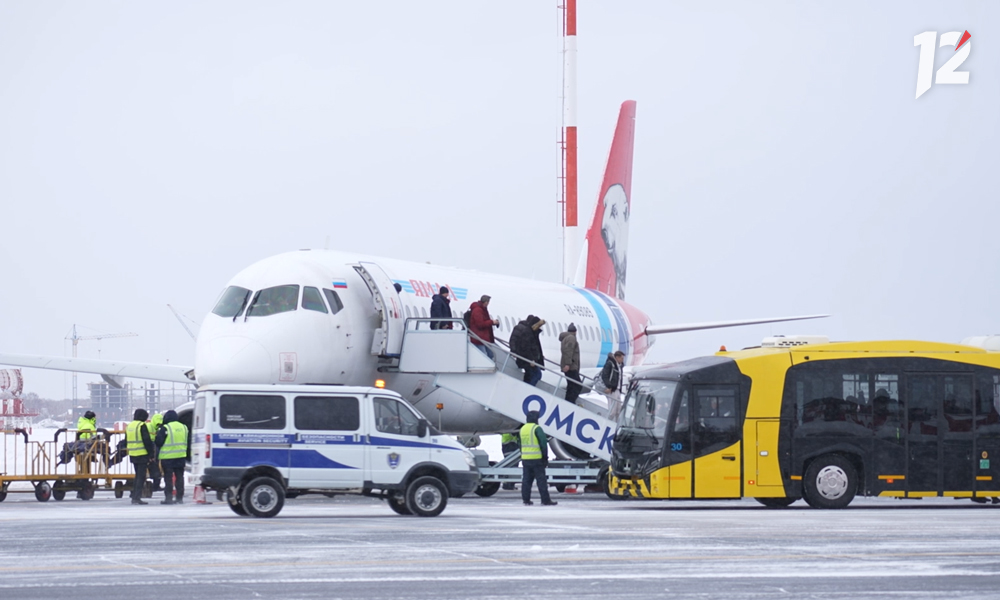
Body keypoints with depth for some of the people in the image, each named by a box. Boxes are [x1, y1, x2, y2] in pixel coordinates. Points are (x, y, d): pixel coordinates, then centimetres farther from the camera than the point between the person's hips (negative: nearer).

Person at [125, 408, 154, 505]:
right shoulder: (142, 426, -11)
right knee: (141, 476, -4)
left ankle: (134, 497, 17)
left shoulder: (129, 426, 14)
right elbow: (147, 441, -15)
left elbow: (127, 441, 20)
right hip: (142, 454, -8)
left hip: (132, 455, 8)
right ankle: (137, 498, -9)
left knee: (137, 476, 18)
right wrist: (151, 453, -10)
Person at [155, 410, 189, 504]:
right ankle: (180, 498, 11)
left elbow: (158, 442, -9)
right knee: (179, 477, 10)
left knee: (168, 478, -1)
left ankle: (169, 498, -3)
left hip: (168, 457, -6)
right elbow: (186, 442, 16)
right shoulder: (183, 427, 8)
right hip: (181, 457, 6)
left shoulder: (165, 428, -12)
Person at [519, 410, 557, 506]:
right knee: (541, 480, -4)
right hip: (536, 459, -7)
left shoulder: (523, 428, 12)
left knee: (526, 480, 10)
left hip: (525, 459, 7)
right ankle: (545, 500, -4)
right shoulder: (537, 428, -11)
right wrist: (545, 456, -7)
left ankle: (526, 500, 9)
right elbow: (543, 443, -14)